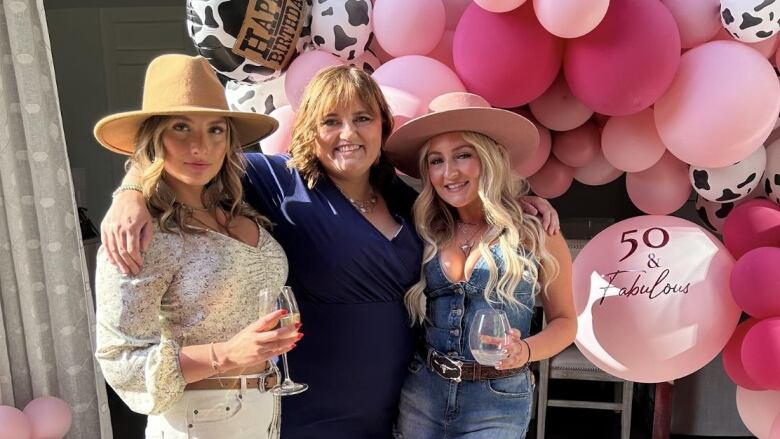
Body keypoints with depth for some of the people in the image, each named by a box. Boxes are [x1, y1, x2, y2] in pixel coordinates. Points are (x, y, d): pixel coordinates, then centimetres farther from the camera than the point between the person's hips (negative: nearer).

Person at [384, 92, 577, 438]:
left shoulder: (536, 232, -7)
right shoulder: (426, 232, 0)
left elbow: (564, 320, 1)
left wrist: (524, 351, -16)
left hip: (498, 402, -2)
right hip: (420, 394, 3)